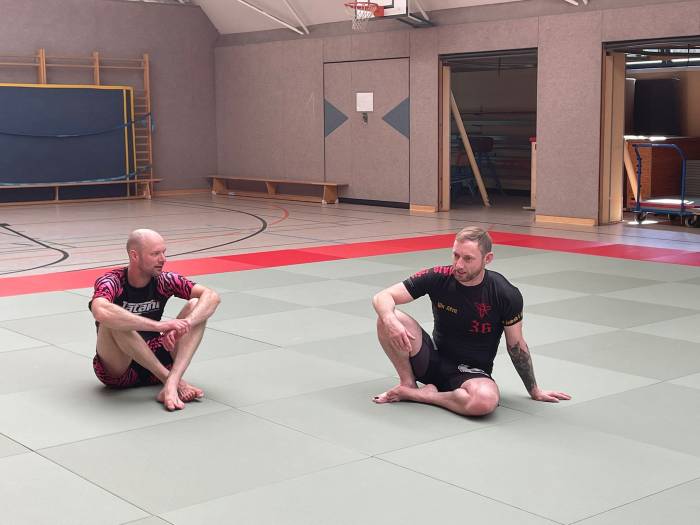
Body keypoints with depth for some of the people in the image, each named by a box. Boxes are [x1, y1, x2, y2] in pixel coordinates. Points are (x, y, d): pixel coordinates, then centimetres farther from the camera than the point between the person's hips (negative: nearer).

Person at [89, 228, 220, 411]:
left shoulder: (164, 280, -3)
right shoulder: (112, 282, -15)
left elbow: (211, 296, -13)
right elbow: (100, 312, -39)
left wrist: (186, 324, -33)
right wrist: (160, 325, -42)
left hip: (154, 360, 4)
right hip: (117, 371, -4)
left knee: (196, 305, -13)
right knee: (115, 321, -33)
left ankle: (171, 383, -33)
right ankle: (171, 379, -28)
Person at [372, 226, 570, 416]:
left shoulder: (507, 296, -14)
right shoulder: (438, 277, -11)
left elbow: (516, 346, 0)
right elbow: (383, 297, -12)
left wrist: (535, 391, 8)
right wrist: (390, 320, -35)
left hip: (472, 372, -1)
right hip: (434, 360, 1)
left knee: (486, 400, -39)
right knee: (387, 318, -22)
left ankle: (414, 395, -17)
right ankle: (408, 383, -5)